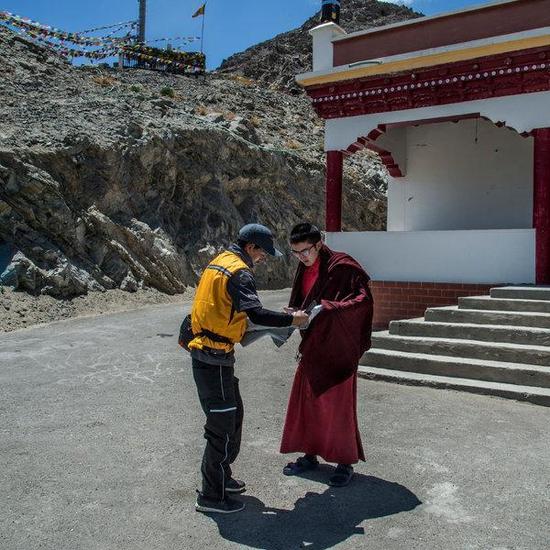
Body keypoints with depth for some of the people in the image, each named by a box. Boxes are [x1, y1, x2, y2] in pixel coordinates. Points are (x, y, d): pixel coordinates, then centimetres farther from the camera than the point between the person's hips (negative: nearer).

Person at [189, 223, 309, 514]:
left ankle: (221, 477, 35)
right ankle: (212, 496, 11)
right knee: (222, 425, 0)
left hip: (206, 352, 10)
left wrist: (239, 327, 13)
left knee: (233, 414, 21)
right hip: (214, 357, -10)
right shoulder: (239, 271, -17)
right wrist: (292, 319, -16)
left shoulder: (220, 262, 14)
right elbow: (257, 314, -27)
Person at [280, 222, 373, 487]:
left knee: (338, 403, 1)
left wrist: (329, 307, -31)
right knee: (306, 400, 11)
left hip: (338, 347, -7)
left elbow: (363, 299, -23)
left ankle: (346, 462, 18)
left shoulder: (342, 267, -16)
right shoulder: (304, 270, 7)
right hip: (313, 346, 7)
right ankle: (310, 454, 27)